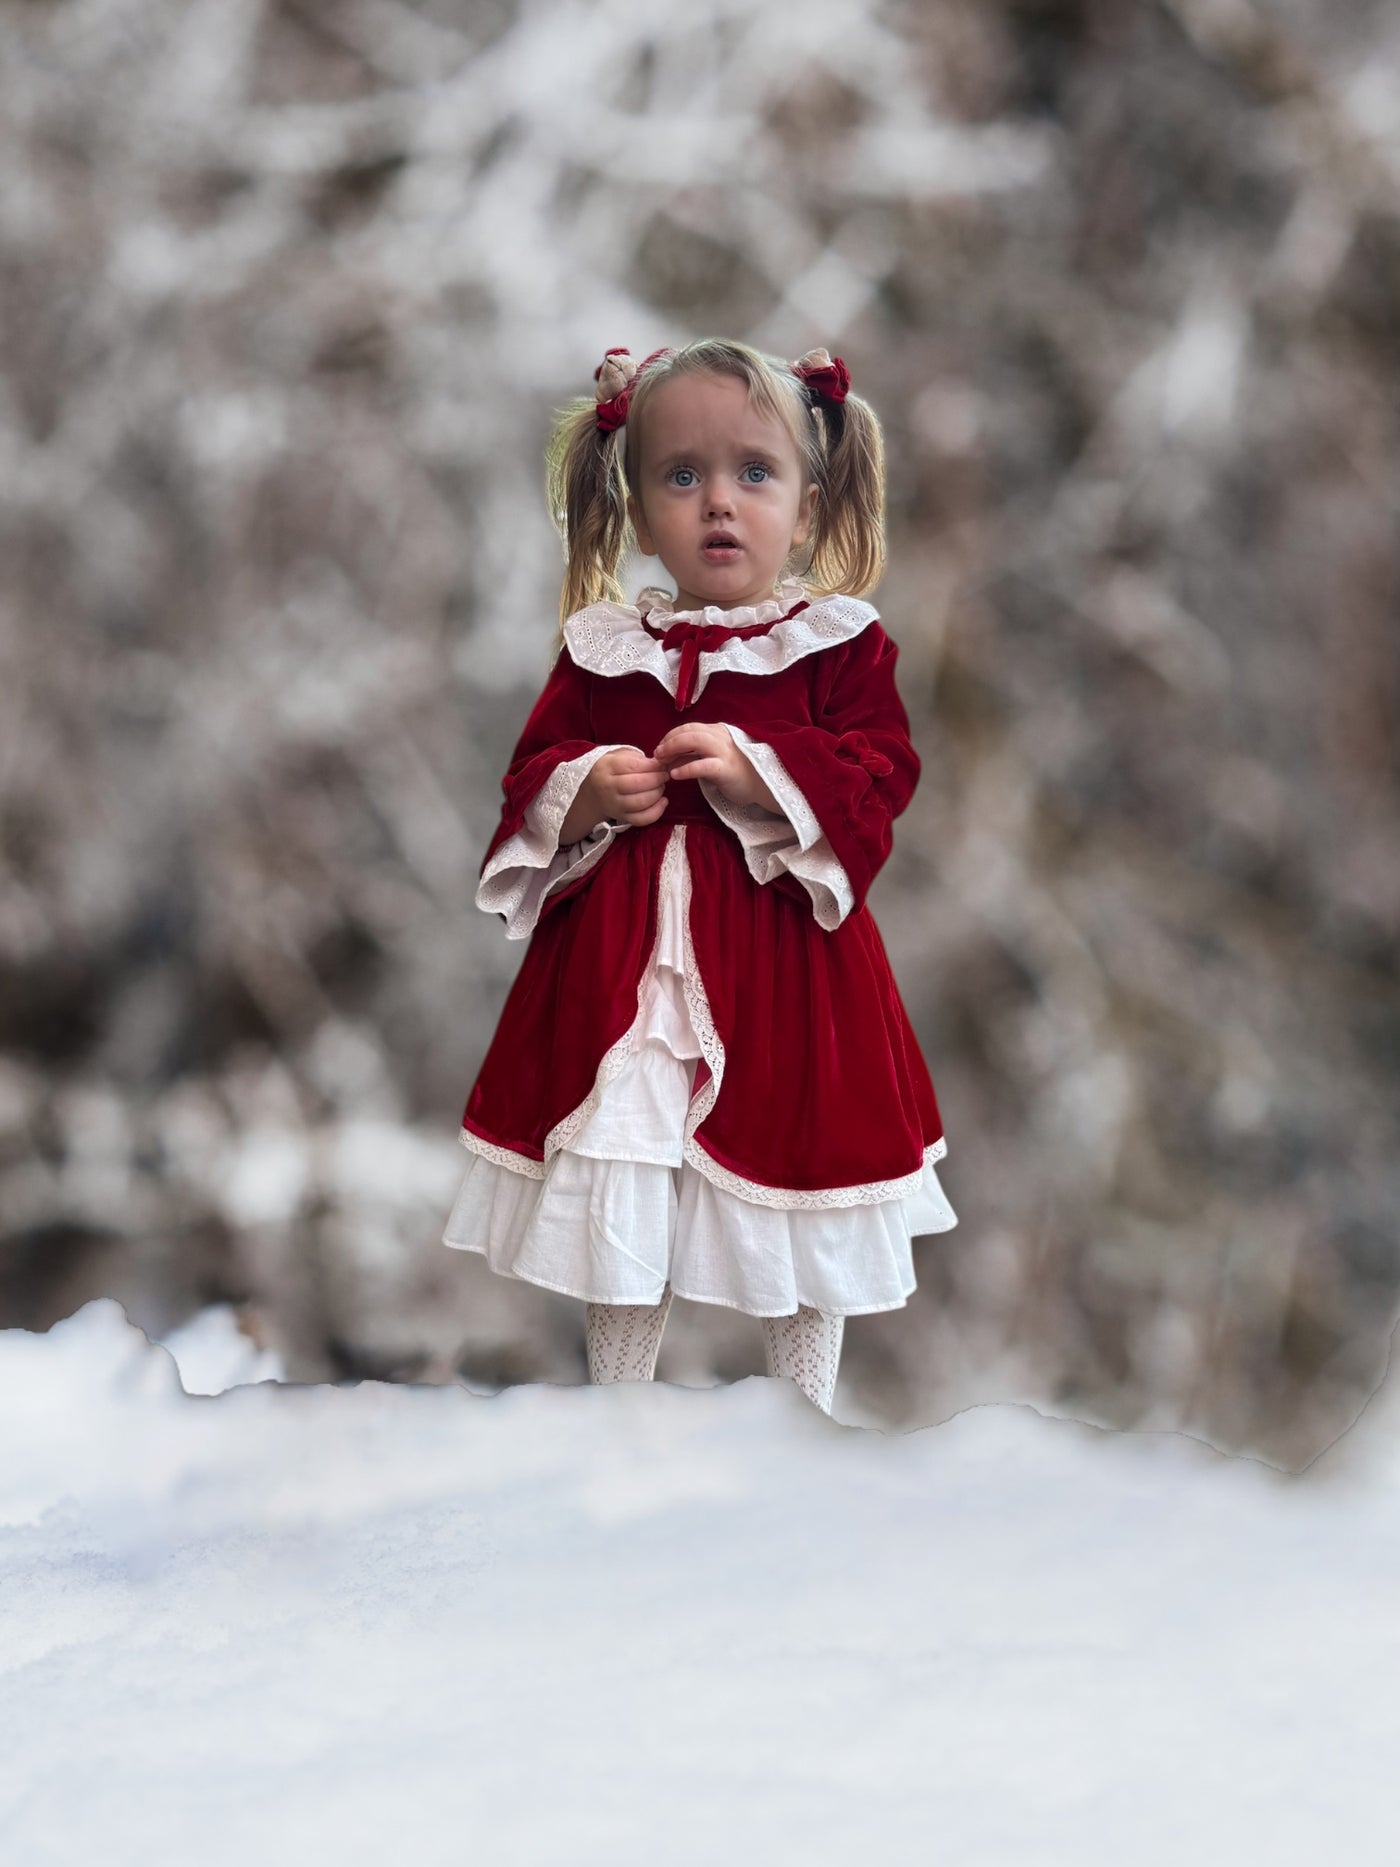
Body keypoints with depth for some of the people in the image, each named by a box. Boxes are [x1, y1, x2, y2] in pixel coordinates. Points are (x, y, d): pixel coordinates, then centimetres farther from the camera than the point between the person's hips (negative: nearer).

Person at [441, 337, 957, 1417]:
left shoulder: (838, 642, -1)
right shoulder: (602, 647, 6)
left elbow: (883, 771, -10)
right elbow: (535, 771, 9)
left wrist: (761, 773, -22)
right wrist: (583, 793, -13)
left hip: (781, 957, -1)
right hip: (623, 956, 2)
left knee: (797, 1185, 9)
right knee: (618, 1195, 8)